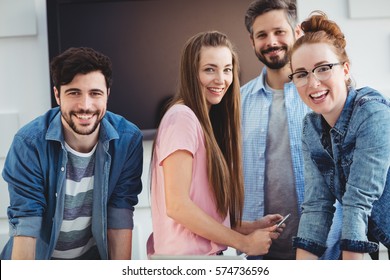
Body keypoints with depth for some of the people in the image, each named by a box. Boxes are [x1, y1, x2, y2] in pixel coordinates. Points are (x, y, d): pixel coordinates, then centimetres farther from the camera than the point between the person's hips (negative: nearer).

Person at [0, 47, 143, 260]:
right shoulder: (29, 143, -22)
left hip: (94, 257, 2)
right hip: (40, 258, -1)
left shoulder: (128, 139, -16)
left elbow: (120, 219, -13)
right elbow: (25, 226, -23)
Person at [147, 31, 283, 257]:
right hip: (185, 256, -8)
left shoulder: (207, 123, 16)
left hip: (207, 254, 8)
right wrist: (243, 242, -11)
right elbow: (177, 205, -17)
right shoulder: (182, 117, -10)